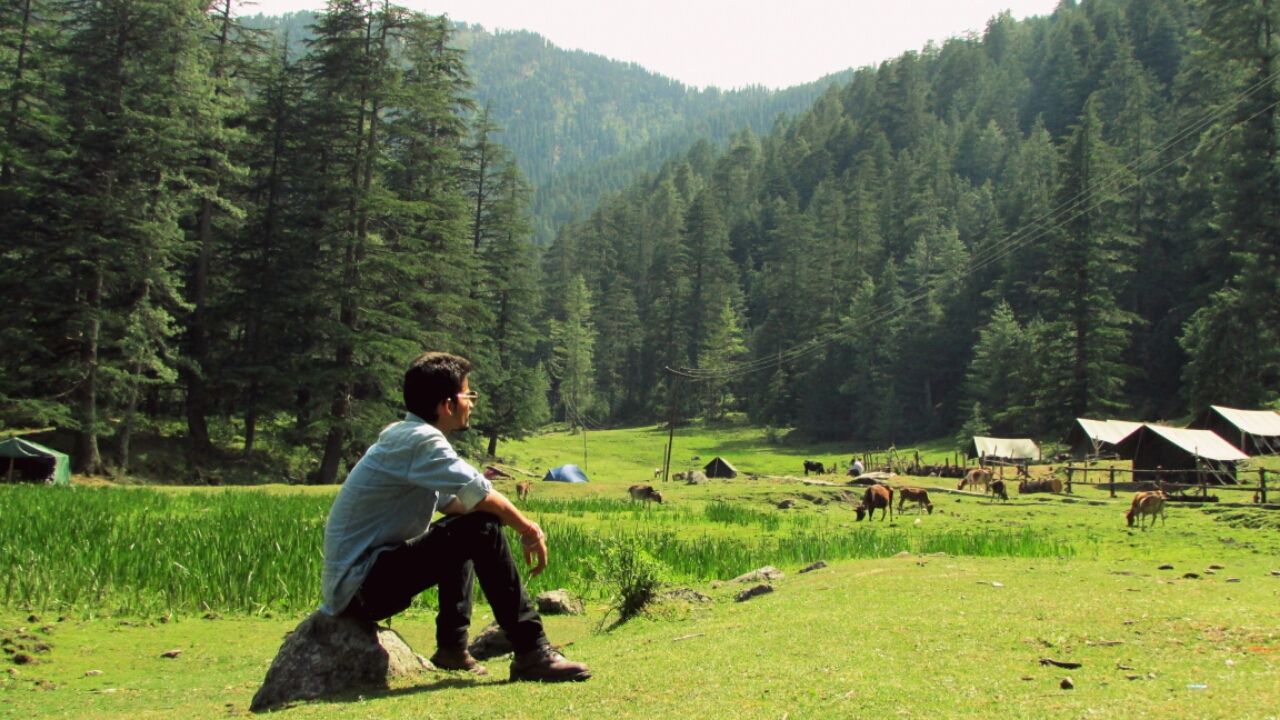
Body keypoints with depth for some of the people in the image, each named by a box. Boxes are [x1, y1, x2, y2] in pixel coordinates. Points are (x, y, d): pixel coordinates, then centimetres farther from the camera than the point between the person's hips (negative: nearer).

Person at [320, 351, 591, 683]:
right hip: (360, 589, -10)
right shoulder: (422, 440, -15)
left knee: (464, 524, 25)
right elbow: (482, 499, -22)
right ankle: (531, 653, -18)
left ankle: (452, 648, 19)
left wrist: (521, 526, 7)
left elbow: (455, 503, 19)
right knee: (481, 530, -20)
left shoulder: (402, 435, 14)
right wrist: (530, 530, -5)